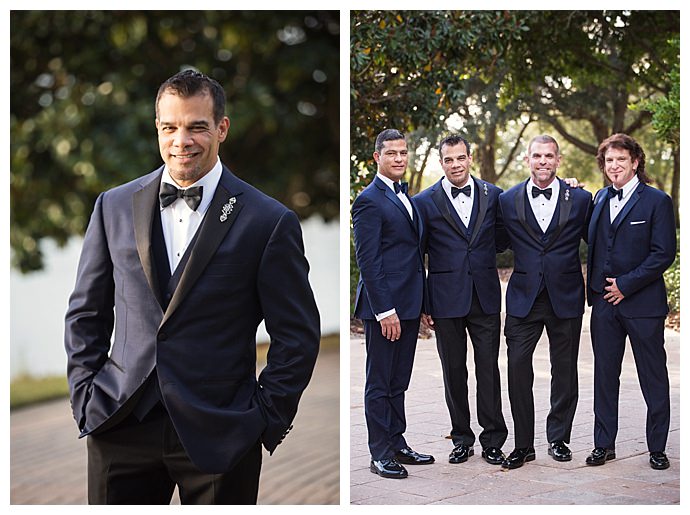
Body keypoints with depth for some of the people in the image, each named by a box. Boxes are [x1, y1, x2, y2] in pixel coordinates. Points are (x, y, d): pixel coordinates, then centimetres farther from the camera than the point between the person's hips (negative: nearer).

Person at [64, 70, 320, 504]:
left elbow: (298, 335, 0)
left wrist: (266, 420, -4)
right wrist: (85, 398, 5)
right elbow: (86, 314, 13)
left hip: (219, 438, -2)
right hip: (121, 429, 3)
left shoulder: (269, 222, -3)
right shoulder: (114, 207, 7)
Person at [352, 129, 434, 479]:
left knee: (398, 382, 15)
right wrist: (385, 311, -20)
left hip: (408, 305, 8)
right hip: (384, 306, -8)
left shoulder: (405, 196, 15)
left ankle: (397, 444, 24)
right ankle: (380, 454, 8)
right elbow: (368, 261, -17)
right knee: (380, 383, 1)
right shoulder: (369, 200, -12)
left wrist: (420, 304, 14)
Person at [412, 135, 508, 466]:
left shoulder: (492, 195, 6)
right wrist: (421, 303, 0)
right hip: (446, 300, -1)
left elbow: (501, 242, 12)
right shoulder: (424, 202, 1)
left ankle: (492, 440, 13)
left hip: (485, 298, 1)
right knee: (454, 373, 8)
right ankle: (462, 439, 20)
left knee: (488, 370, 3)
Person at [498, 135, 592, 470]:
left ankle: (558, 439, 23)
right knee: (517, 367, -5)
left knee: (564, 370, 8)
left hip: (565, 298, 0)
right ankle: (523, 445, 6)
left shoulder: (580, 199, 2)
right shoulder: (508, 200, 3)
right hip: (524, 297, 0)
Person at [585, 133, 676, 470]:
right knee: (605, 375, 9)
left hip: (642, 303, -5)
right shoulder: (600, 199, 11)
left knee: (653, 378, 4)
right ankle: (604, 444, 18)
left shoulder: (657, 201, -5)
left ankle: (657, 448, 14)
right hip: (604, 303, 5)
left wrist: (626, 285, -13)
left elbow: (664, 253, -11)